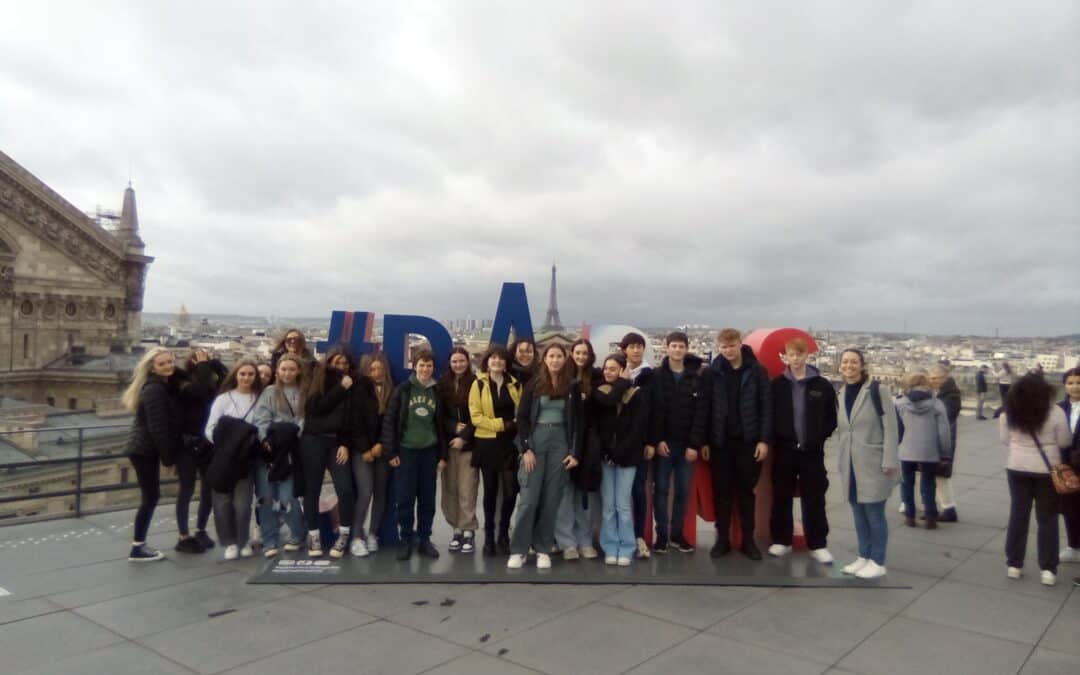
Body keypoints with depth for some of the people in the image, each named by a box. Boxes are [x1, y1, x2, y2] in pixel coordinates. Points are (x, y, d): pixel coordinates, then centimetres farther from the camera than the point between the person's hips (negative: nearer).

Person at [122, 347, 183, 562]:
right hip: (145, 451, -9)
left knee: (150, 496, 12)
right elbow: (157, 427, -21)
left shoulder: (166, 385, 12)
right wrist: (168, 456, -15)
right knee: (150, 497, -4)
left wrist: (168, 454, 10)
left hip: (146, 449, 9)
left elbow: (169, 422, 16)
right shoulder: (155, 390, -18)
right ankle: (137, 549, 3)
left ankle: (140, 544, 20)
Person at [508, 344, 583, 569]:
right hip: (536, 440, -1)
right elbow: (522, 417, -1)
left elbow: (577, 421, 5)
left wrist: (575, 452, -1)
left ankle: (543, 549, 13)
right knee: (528, 498, -4)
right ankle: (518, 550, 4)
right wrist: (526, 448, -9)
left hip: (560, 442, 2)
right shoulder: (534, 384, 1)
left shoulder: (572, 387, 4)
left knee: (552, 499, 4)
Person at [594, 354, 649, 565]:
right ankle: (610, 549, 11)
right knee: (608, 505, 4)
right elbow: (609, 401, -19)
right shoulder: (599, 392, 6)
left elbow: (638, 428, -7)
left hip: (626, 456, -2)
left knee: (623, 505, -2)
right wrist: (622, 382, -8)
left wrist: (619, 452, -11)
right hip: (605, 455, 2)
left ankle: (626, 550, 7)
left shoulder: (637, 395, -1)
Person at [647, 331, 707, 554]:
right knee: (661, 490, 3)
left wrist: (695, 444, -8)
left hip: (686, 444, 1)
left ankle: (677, 534, 19)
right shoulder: (657, 377, 0)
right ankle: (662, 534, 11)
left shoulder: (696, 378, 2)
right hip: (663, 443, -1)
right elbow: (653, 411, -5)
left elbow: (701, 413, -2)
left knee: (683, 491, 8)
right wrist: (656, 440, -13)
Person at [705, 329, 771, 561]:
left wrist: (764, 439, -7)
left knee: (746, 491, 9)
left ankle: (748, 540, 19)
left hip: (748, 441, -1)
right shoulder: (713, 372, 1)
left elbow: (766, 406, -2)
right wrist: (705, 440, -2)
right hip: (720, 441, 1)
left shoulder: (757, 371, -1)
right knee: (722, 492, 7)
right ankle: (722, 539, 17)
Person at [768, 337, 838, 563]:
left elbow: (832, 417, 4)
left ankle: (818, 545, 14)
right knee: (781, 497, 8)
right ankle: (781, 541, 19)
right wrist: (776, 437, -6)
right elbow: (769, 415, 4)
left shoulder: (823, 385, 1)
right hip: (784, 450, 1)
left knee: (814, 499, 5)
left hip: (812, 451, -1)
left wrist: (820, 436, -5)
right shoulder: (777, 385, 2)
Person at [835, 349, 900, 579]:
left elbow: (891, 427, -12)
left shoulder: (877, 390, -10)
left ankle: (878, 562, 12)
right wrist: (841, 460, 15)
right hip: (850, 465, 6)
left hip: (873, 463, -6)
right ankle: (864, 557, 25)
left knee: (874, 513, 0)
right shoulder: (840, 394, 9)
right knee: (858, 513, 13)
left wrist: (889, 461, -16)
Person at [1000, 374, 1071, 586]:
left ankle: (1014, 564, 17)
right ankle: (1048, 569, 10)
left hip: (1017, 468, 2)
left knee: (1018, 515, 12)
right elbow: (1065, 442, -5)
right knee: (1047, 519, 9)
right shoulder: (1055, 412, -13)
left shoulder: (1009, 413, -6)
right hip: (1047, 469, -2)